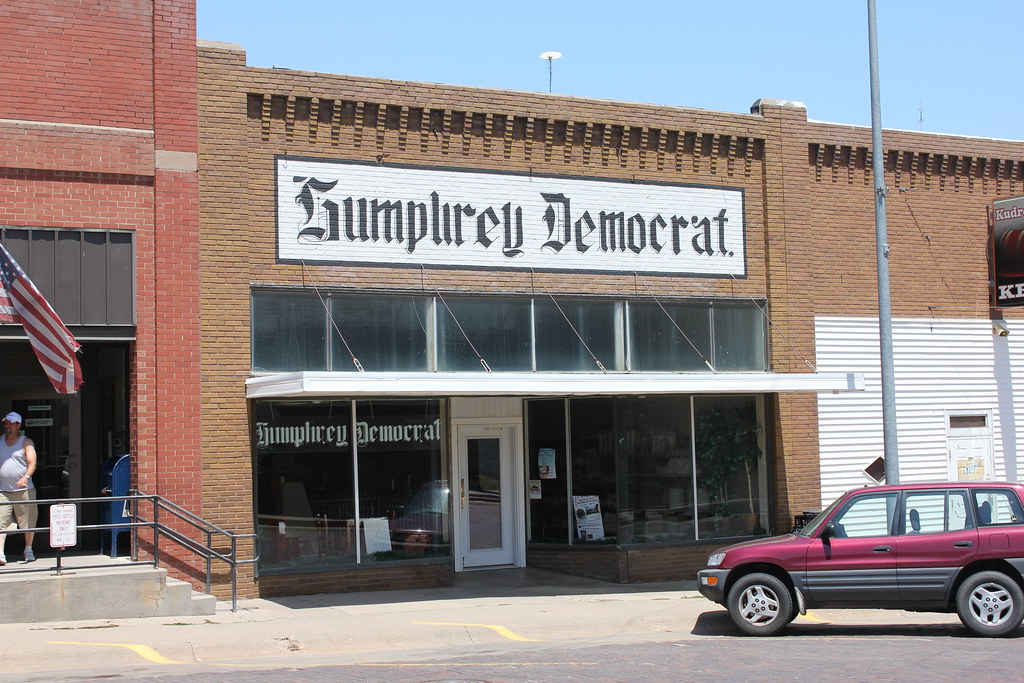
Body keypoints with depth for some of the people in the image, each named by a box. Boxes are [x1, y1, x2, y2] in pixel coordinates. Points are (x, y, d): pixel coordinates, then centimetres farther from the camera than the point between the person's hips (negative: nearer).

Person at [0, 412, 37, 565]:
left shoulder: (26, 442, 2)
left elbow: (32, 463, -8)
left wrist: (26, 477, -25)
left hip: (24, 490, -2)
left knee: (28, 522, 5)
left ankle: (28, 550, 23)